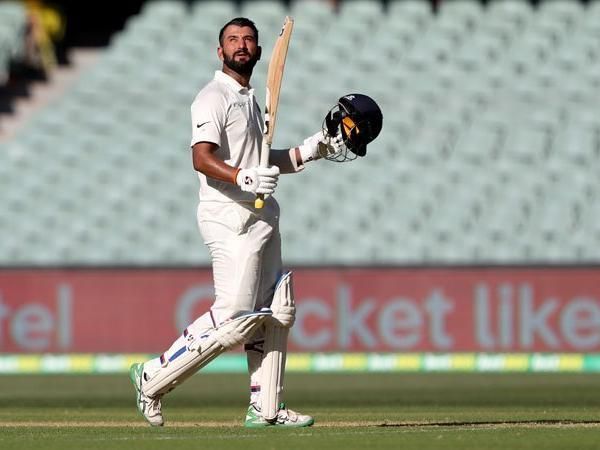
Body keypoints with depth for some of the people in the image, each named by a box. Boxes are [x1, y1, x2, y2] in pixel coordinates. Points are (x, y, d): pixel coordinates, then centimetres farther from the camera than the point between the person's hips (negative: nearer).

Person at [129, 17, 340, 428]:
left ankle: (265, 409, 12)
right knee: (234, 318, -13)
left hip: (262, 217, 10)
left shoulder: (251, 100, 21)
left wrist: (308, 151, 17)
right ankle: (152, 378, -5)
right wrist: (243, 177, -37)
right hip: (231, 219, -10)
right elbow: (202, 158, -22)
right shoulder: (214, 98, -9)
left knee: (274, 313, 8)